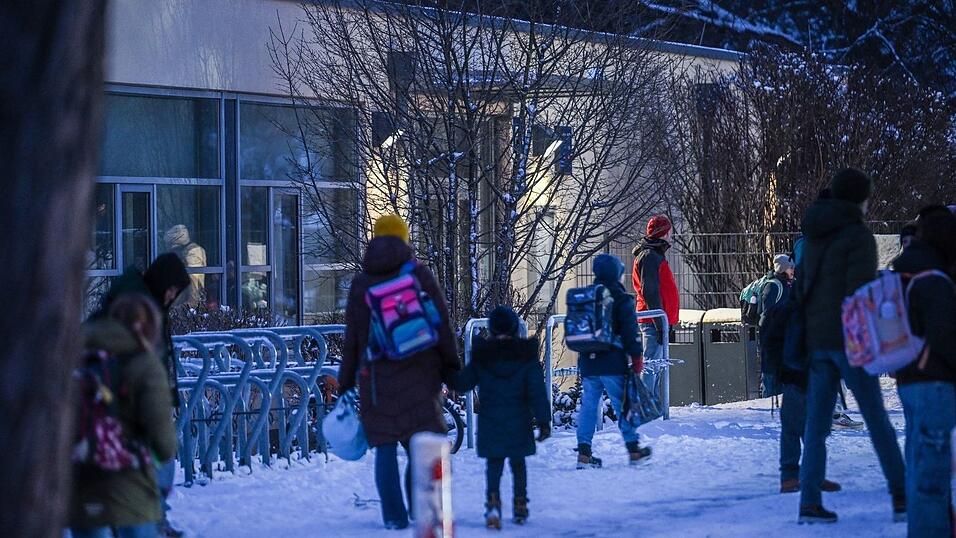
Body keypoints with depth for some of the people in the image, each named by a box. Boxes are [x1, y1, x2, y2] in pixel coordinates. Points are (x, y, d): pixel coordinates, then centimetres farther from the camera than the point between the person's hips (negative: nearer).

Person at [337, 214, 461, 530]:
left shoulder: (360, 283, 6)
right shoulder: (420, 275, 0)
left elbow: (351, 340, 8)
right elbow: (442, 325, -1)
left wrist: (345, 385, 14)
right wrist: (451, 368, 7)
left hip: (375, 377, 2)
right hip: (418, 374, -2)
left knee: (385, 448, 4)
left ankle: (394, 516, 0)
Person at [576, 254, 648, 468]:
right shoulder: (621, 299, -8)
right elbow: (630, 331, -10)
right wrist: (637, 356, -1)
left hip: (587, 364, 5)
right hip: (613, 365, -5)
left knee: (588, 406, 7)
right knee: (623, 405, 5)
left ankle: (584, 452, 3)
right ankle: (633, 448, 11)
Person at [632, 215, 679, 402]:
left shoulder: (654, 255, 22)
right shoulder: (650, 256, -11)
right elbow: (650, 292, -18)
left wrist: (666, 323, 22)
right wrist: (660, 322, -22)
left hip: (657, 320, 11)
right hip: (655, 321, -11)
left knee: (655, 366, 12)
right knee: (652, 365, -13)